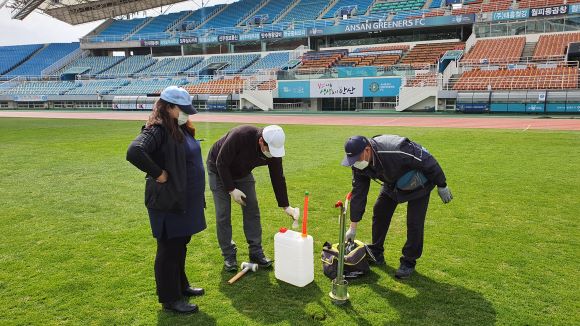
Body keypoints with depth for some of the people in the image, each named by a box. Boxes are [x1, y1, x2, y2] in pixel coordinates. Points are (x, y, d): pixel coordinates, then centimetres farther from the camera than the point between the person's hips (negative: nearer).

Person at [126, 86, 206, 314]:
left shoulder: (181, 129, 10)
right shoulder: (158, 130, -19)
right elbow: (134, 152, -36)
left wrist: (197, 197, 13)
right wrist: (158, 174, -26)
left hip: (185, 200, 9)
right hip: (168, 201, -9)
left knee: (180, 244, 21)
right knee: (169, 249, 4)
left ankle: (181, 286, 39)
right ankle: (169, 299, 20)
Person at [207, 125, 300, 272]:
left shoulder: (273, 151, -23)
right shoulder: (240, 136, -40)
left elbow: (278, 178, -11)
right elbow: (221, 163, -28)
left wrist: (286, 206, -11)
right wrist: (231, 189, -26)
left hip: (243, 173, 5)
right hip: (220, 170, -4)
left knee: (252, 210, 0)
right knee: (223, 215, -6)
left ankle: (256, 252, 11)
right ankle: (228, 256, 7)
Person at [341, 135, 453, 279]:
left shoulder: (395, 150, -42)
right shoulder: (359, 165, -19)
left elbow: (427, 161, -30)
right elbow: (358, 193, -12)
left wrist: (442, 185, -17)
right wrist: (353, 227, -9)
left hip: (419, 183, -6)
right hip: (392, 183, 6)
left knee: (414, 223, -9)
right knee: (379, 212, 4)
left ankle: (409, 262, 10)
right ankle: (376, 253, 21)